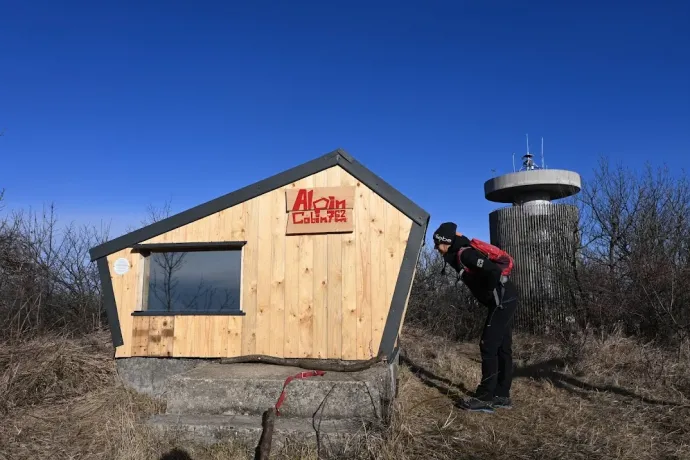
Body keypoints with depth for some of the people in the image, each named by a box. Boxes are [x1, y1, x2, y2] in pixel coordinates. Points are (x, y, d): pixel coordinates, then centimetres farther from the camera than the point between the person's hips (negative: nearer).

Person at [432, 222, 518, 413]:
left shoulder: (464, 253, -17)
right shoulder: (458, 255, 13)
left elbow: (494, 271, -29)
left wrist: (491, 293, -16)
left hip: (503, 300, -10)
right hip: (504, 300, 10)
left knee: (488, 346, -7)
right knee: (502, 347, 12)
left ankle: (485, 398, -1)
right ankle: (502, 396, 19)